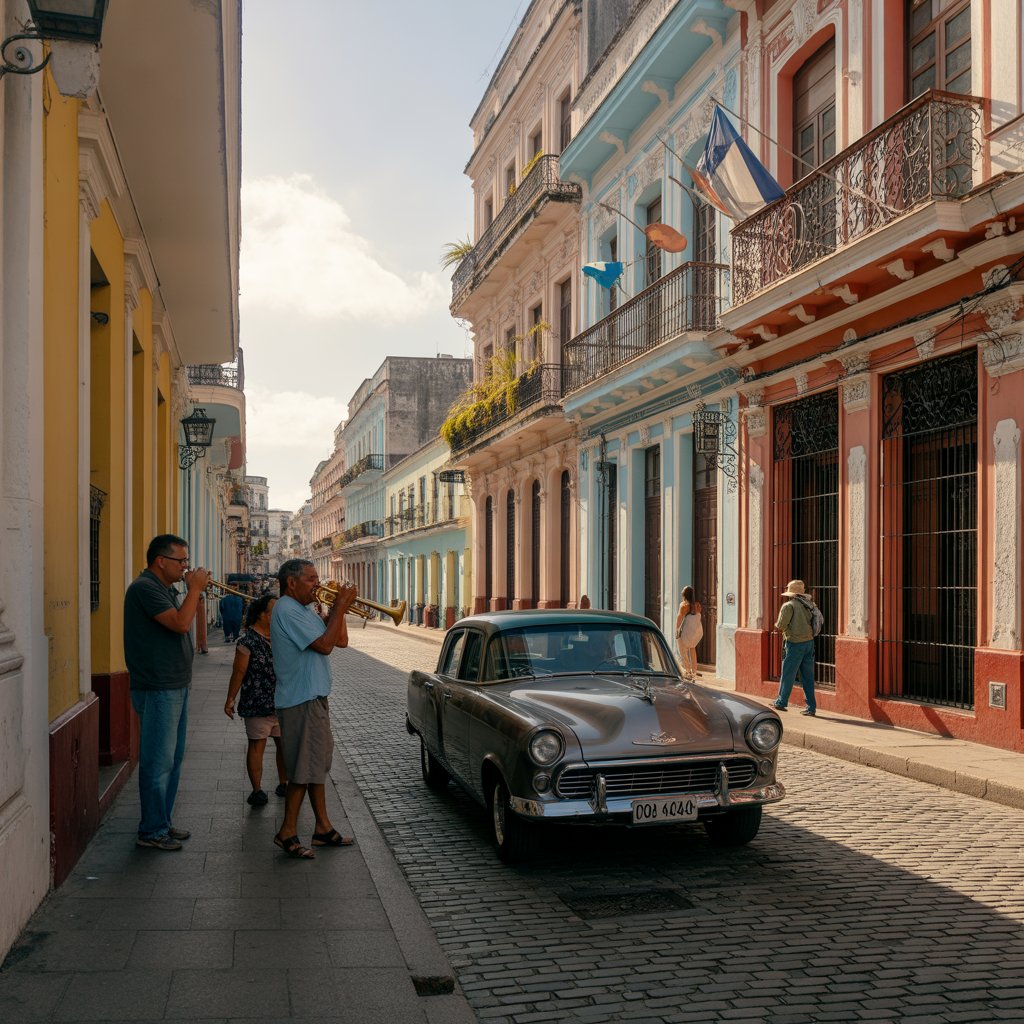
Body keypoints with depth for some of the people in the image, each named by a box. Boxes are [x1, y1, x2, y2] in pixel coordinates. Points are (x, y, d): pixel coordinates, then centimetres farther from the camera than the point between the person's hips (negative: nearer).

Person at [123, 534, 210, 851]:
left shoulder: (165, 588, 16)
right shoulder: (144, 588, -15)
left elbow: (184, 625, 18)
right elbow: (180, 623, -23)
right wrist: (195, 588, -15)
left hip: (175, 686, 10)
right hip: (157, 690, -10)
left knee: (173, 758, 16)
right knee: (159, 762, -4)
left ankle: (164, 822, 26)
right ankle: (152, 832, 4)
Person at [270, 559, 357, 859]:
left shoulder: (304, 610, 15)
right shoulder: (287, 610, -16)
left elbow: (340, 640, 14)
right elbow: (325, 644, -22)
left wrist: (338, 606, 3)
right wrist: (341, 605, -16)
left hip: (314, 697, 11)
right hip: (301, 701, -11)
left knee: (317, 766, 15)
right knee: (305, 769, -6)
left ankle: (323, 828, 23)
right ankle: (288, 833, 4)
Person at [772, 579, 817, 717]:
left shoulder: (788, 606, -8)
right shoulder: (807, 606, 10)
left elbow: (780, 626, -12)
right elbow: (815, 623, 12)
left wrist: (777, 625, 11)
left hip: (795, 643, -6)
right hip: (809, 642, 6)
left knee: (787, 674, 6)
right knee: (808, 676, 8)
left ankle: (781, 702, 15)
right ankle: (811, 707, 8)